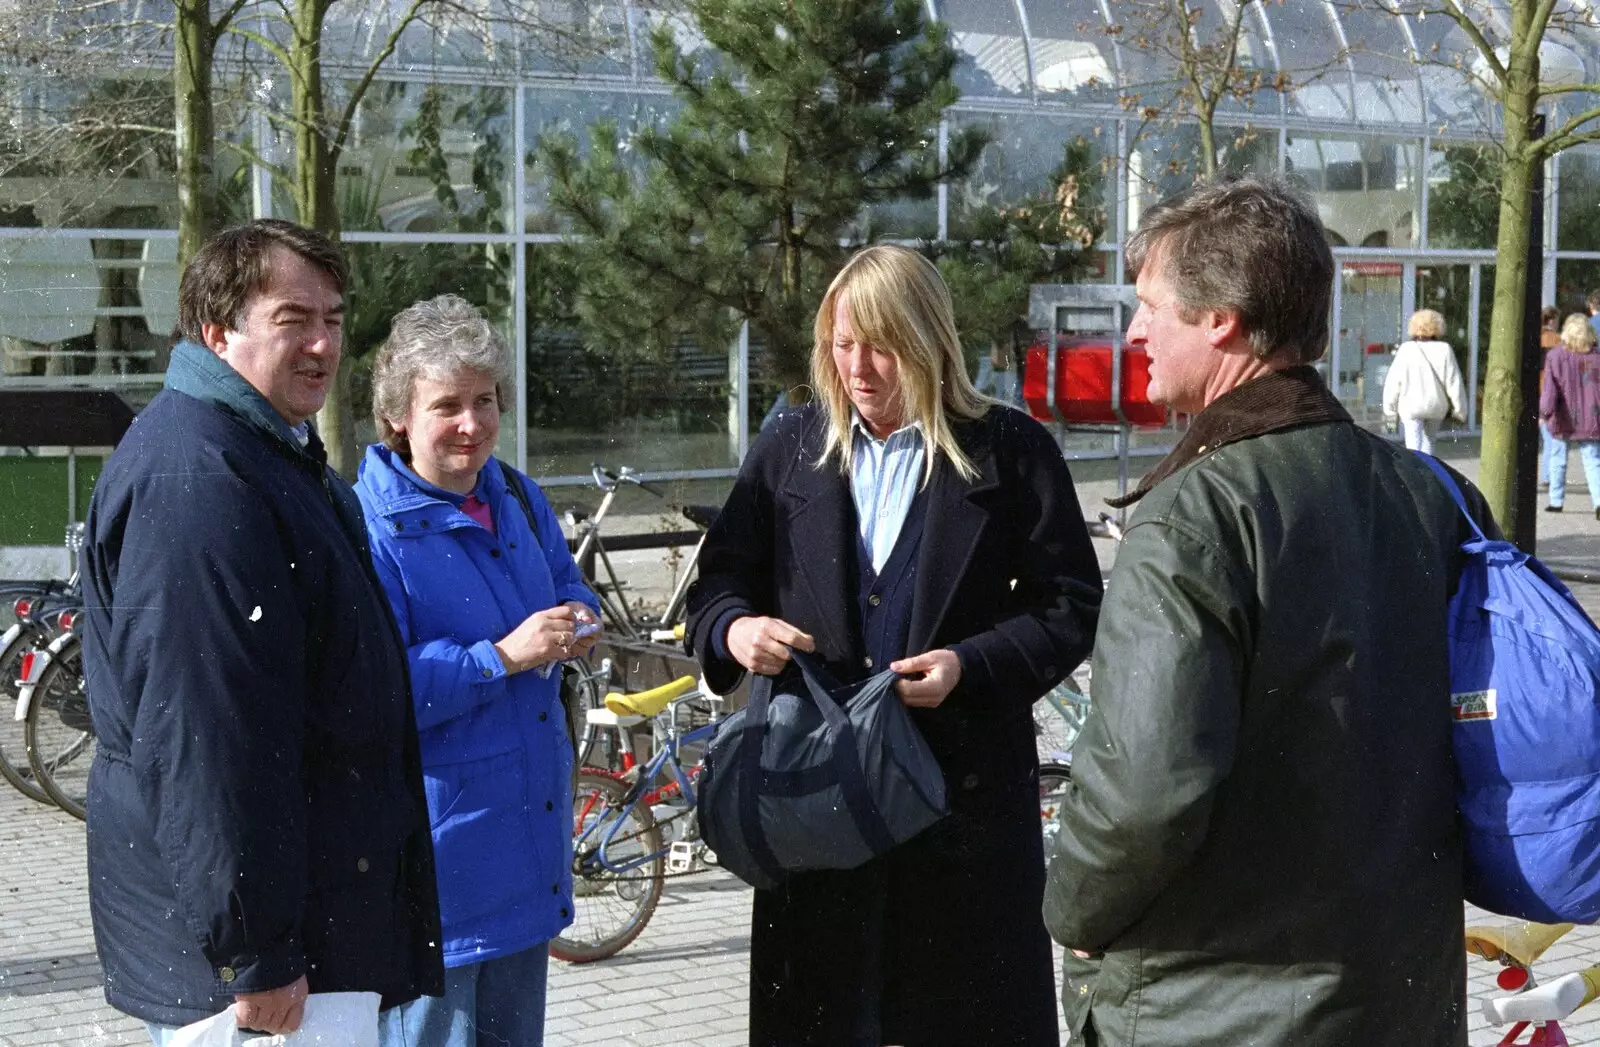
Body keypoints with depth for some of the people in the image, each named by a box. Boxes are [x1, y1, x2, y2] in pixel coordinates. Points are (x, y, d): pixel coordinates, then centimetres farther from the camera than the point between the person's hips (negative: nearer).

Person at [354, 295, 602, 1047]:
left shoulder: (517, 498, 8)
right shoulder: (370, 528, -16)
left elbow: (568, 585, 24)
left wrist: (575, 623, 0)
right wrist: (502, 656, -27)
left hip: (528, 815, 8)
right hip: (436, 839, -8)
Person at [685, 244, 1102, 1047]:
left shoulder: (1009, 451, 0)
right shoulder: (789, 448, 9)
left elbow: (1071, 607, -1)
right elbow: (720, 580, 13)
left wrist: (972, 664, -15)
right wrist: (732, 629, -10)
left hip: (965, 788, -2)